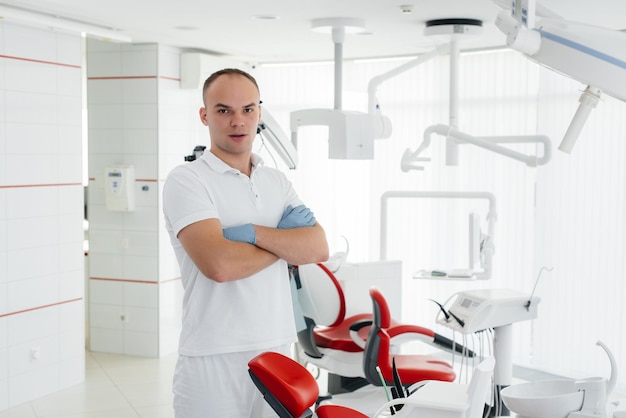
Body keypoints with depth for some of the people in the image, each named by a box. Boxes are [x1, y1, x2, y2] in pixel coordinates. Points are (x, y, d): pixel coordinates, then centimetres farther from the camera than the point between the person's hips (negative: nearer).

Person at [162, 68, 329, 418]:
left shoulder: (278, 182, 11)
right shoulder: (187, 180, -7)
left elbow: (318, 248, -3)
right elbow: (219, 264, -21)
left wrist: (254, 233, -15)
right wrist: (285, 240, -7)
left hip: (279, 350, 5)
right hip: (214, 359, -5)